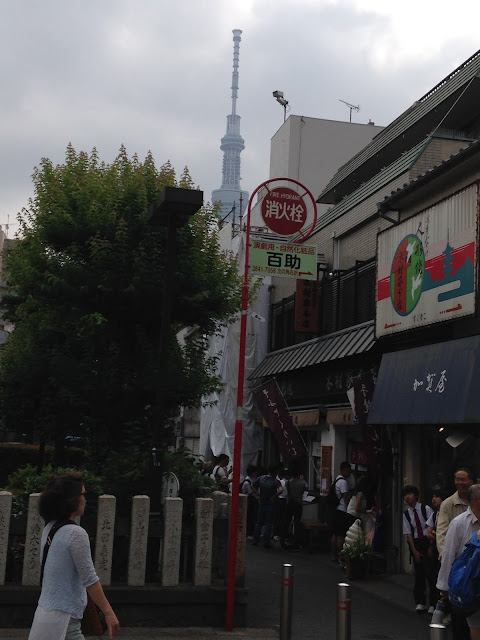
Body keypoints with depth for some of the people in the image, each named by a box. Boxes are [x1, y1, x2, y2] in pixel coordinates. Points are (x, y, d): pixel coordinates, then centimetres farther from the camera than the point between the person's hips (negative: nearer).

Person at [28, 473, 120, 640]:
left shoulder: (49, 529, 9)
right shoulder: (76, 534, -17)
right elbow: (89, 579, -17)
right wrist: (108, 612, -11)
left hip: (45, 609, 9)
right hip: (63, 618, -9)